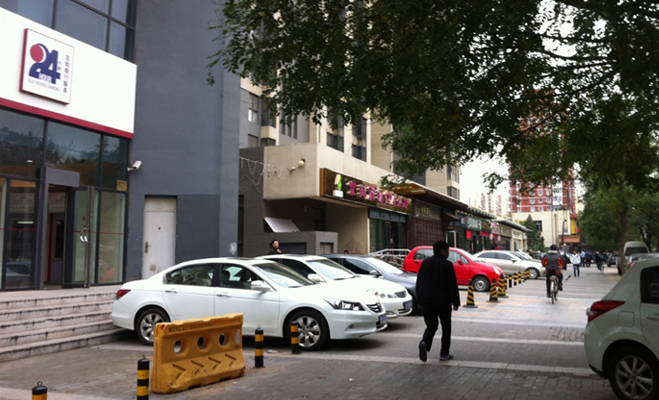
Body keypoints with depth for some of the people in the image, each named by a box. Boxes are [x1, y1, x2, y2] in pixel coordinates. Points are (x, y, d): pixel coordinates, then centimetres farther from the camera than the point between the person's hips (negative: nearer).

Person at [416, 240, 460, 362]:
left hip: (427, 300, 4)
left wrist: (420, 298, 17)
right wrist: (455, 302, -6)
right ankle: (444, 353, 13)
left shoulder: (425, 263, 6)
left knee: (431, 325, 10)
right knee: (446, 327, 10)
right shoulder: (447, 265, -10)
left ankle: (425, 343, -18)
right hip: (443, 301, -4)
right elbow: (452, 285, -11)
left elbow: (419, 282, 9)